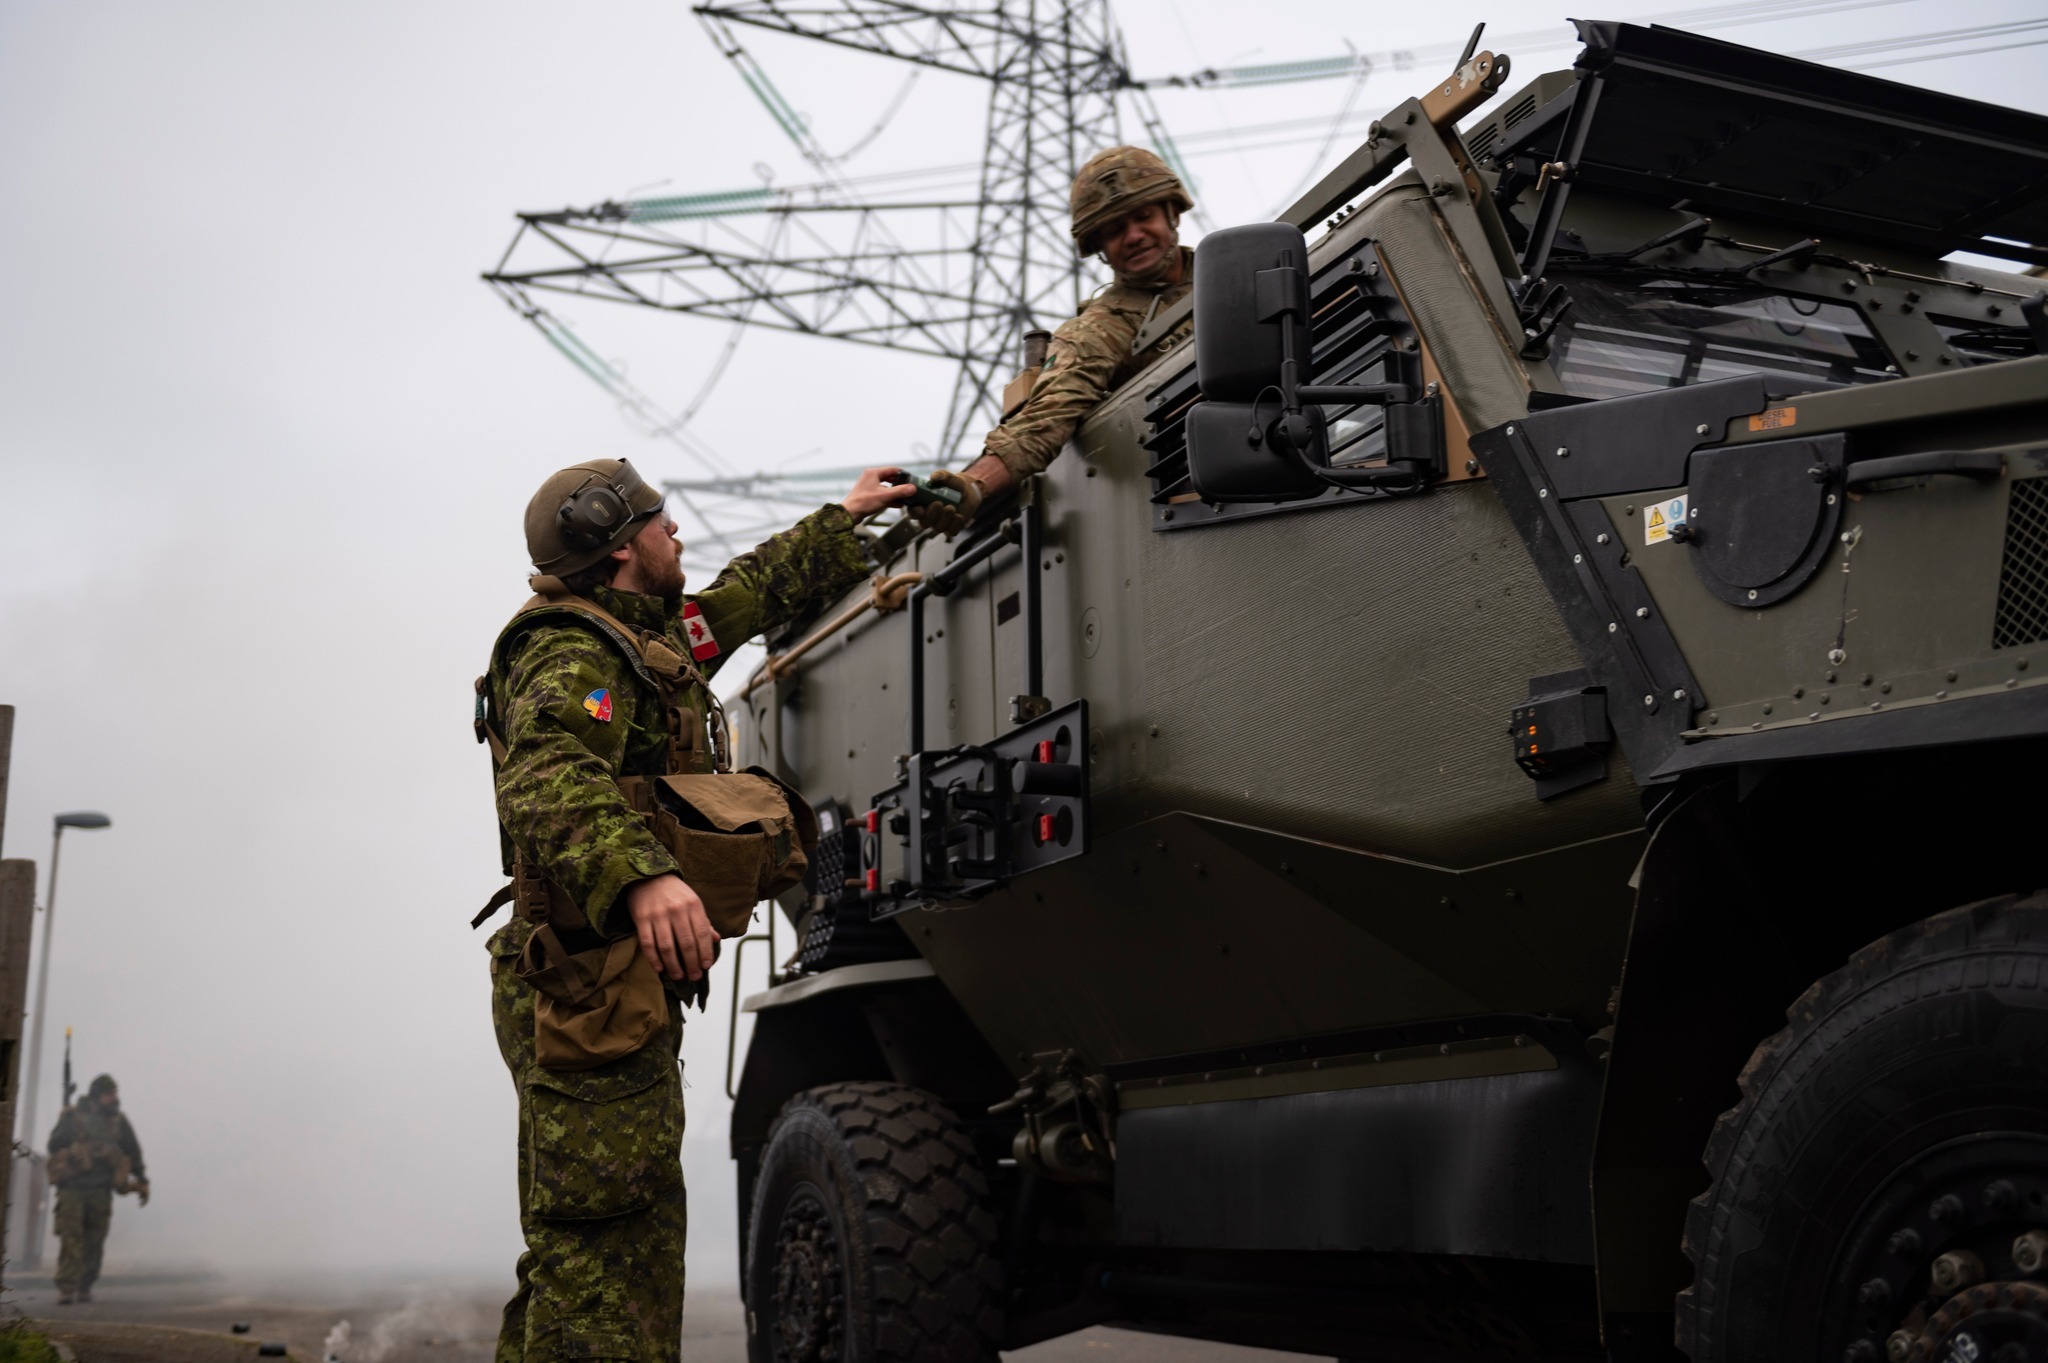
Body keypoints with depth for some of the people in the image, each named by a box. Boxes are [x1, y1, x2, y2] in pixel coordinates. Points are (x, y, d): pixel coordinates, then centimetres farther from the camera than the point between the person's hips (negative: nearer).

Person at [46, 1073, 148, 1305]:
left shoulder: (118, 1121, 7)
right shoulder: (72, 1117, 0)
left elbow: (133, 1152, 14)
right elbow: (54, 1145, -5)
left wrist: (141, 1181, 14)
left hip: (100, 1190, 3)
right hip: (72, 1188, -3)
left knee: (94, 1242, 2)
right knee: (71, 1238, -11)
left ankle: (85, 1287, 11)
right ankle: (66, 1289, -12)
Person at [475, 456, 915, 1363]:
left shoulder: (645, 637, 19)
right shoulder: (571, 653, -13)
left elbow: (749, 593, 37)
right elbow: (551, 780, -33)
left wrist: (843, 522, 46)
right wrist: (641, 873, -51)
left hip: (617, 989, 11)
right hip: (591, 988, -11)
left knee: (576, 1248, 16)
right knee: (608, 1245, -14)